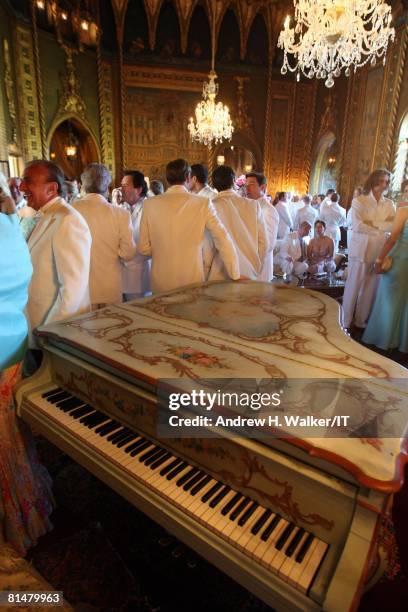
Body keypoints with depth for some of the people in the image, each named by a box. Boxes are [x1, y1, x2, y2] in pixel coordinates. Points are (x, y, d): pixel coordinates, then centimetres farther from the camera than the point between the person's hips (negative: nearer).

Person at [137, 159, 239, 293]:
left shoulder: (150, 204, -3)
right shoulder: (203, 203, -6)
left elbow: (143, 248, 1)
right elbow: (224, 241, -7)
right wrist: (235, 276, 2)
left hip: (161, 283, 1)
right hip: (193, 281, -1)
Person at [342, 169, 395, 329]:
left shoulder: (389, 204, 11)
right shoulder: (359, 201, -2)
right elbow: (357, 226, -15)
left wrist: (371, 223, -13)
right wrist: (381, 228, -5)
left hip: (379, 251, 4)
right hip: (360, 249, -4)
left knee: (371, 287, 8)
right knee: (353, 286, 2)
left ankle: (361, 320, 22)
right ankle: (346, 321, 13)